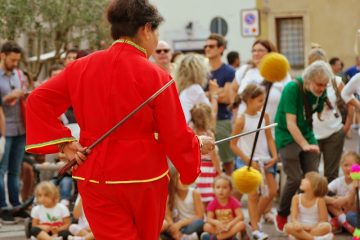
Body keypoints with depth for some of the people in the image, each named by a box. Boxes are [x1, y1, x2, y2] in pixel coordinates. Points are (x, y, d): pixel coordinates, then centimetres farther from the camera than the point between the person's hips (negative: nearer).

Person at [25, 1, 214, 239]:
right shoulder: (156, 76, -12)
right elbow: (177, 138, -9)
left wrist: (64, 144, 2)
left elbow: (38, 100, 3)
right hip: (143, 177, -3)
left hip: (95, 178, 3)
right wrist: (200, 144, 11)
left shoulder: (82, 67, 1)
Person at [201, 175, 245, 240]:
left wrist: (230, 224, -29)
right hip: (219, 228, 0)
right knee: (206, 227, -27)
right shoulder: (213, 203, -4)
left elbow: (240, 216, -15)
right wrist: (216, 222, -34)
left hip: (231, 227, 0)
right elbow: (209, 219, -12)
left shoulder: (233, 202, -6)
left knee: (242, 224, -32)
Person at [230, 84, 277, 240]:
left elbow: (269, 138, 8)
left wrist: (274, 156, -5)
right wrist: (248, 160, -13)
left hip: (264, 159, 5)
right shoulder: (241, 120, -11)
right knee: (253, 195, -3)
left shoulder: (264, 116, 2)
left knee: (271, 192, 8)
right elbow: (233, 144, -9)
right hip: (249, 161, -5)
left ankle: (256, 219, 27)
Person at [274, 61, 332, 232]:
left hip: (307, 135, 6)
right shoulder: (292, 89, -21)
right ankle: (281, 217, 9)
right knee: (295, 179, -12)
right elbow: (290, 123, -25)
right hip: (287, 136, -6)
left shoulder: (321, 92, -2)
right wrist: (304, 145, -32)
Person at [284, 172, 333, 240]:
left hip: (315, 228, -1)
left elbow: (323, 221, -8)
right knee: (288, 227, -33)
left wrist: (311, 227, -25)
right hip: (301, 229, 1)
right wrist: (297, 224, -33)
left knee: (327, 226, -34)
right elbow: (293, 217, -9)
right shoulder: (297, 198, -1)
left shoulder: (319, 200, -6)